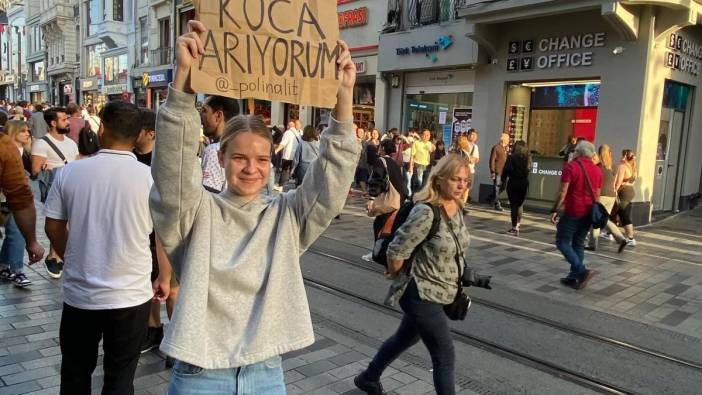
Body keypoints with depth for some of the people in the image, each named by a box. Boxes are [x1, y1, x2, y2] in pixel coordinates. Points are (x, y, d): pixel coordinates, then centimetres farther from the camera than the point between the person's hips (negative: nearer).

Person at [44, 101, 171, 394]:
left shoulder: (69, 172, -5)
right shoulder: (151, 178, -11)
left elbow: (53, 228, 5)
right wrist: (165, 279, 9)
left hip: (78, 293, 2)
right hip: (131, 296, -2)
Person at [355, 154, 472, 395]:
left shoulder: (456, 208, 1)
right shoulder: (426, 212, -27)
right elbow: (396, 250, -23)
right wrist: (394, 274, -6)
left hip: (438, 292, 9)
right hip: (421, 294, -9)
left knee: (406, 338, 26)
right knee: (445, 356, -2)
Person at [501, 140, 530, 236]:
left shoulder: (511, 158, -8)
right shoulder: (528, 158, 1)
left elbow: (505, 171, -8)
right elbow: (529, 170, 0)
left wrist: (502, 183, 0)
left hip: (513, 183, -3)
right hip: (524, 183, 3)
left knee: (513, 205, 2)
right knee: (520, 204, 20)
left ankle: (515, 228, 2)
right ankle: (518, 223, 24)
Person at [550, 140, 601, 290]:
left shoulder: (571, 166, -10)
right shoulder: (597, 170, 10)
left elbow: (563, 192, -14)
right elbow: (597, 194, 14)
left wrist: (555, 210, -10)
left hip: (573, 211, -7)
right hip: (588, 213, 7)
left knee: (562, 242, 1)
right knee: (578, 244, 14)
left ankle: (582, 271, -13)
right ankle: (573, 277, 15)